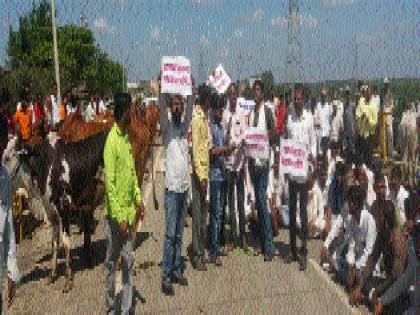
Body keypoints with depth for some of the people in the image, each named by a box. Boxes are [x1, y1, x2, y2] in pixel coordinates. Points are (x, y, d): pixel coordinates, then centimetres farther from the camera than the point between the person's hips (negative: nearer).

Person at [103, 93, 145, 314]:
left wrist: (138, 200, 11)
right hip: (115, 214, -8)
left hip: (129, 210, 8)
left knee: (129, 260, 12)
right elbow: (109, 183, -19)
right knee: (112, 262, 7)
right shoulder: (111, 142, -17)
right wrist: (119, 217, -19)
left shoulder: (127, 137, 10)